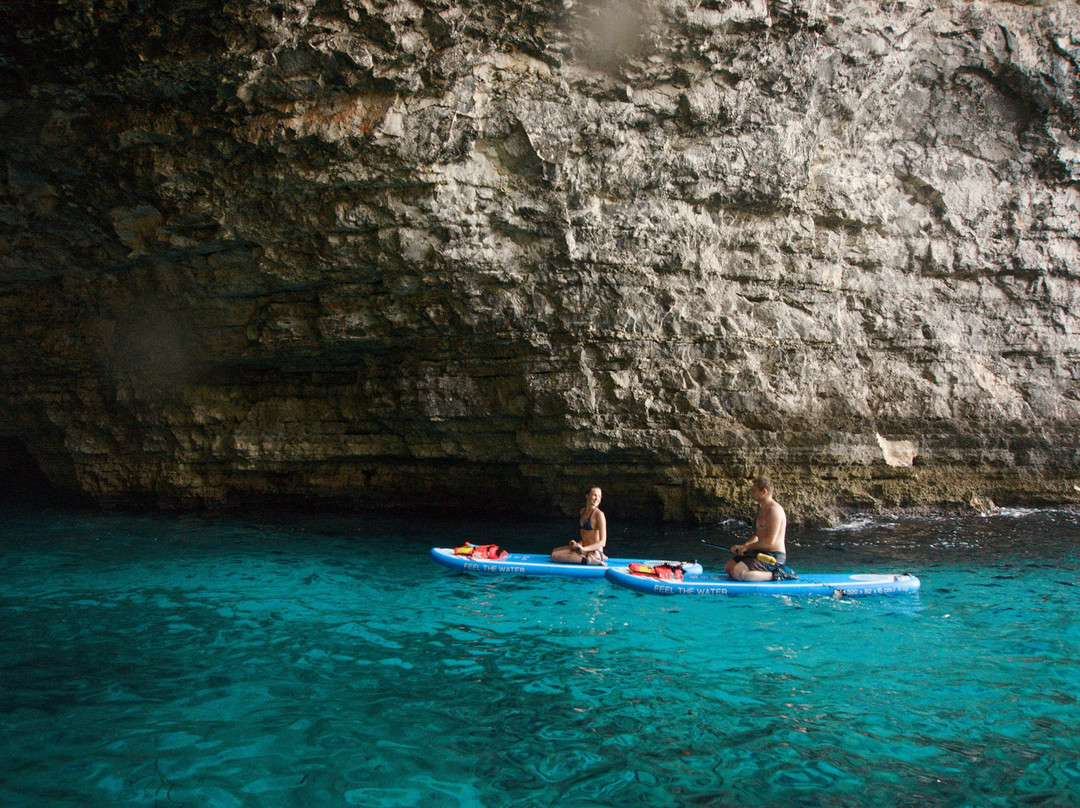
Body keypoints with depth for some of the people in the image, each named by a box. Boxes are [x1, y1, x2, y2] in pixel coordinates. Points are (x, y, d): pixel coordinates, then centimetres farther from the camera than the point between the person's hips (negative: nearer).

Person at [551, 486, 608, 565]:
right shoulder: (582, 511, 11)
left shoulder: (599, 514, -14)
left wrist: (584, 549, -26)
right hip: (583, 547, 9)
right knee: (554, 552, 17)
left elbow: (602, 542, -17)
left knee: (555, 556, -16)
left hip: (594, 552, -9)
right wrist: (578, 544, 2)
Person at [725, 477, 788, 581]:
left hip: (773, 556, -10)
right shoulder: (762, 509, 16)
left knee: (737, 572, -24)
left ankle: (774, 575, -11)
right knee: (728, 567, 7)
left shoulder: (774, 510, -18)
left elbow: (769, 542, -23)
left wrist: (747, 547, -11)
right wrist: (742, 547, 3)